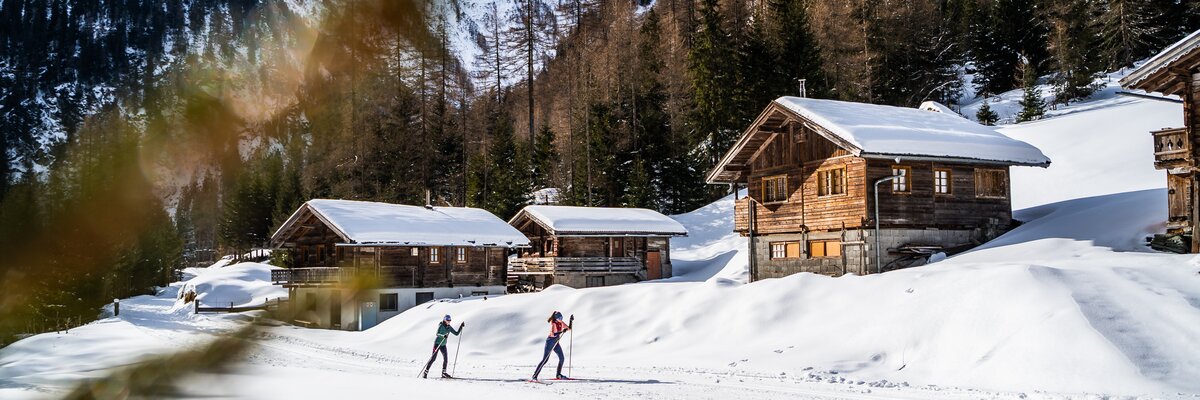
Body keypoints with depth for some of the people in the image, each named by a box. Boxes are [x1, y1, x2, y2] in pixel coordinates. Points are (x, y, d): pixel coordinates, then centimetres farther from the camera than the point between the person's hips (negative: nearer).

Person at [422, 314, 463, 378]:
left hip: (443, 345, 6)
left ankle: (444, 373, 10)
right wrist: (443, 335, -39)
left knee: (446, 358, -1)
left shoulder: (449, 328, 7)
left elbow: (456, 333, 11)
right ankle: (425, 372, -7)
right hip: (437, 343, -6)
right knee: (433, 357, -11)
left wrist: (461, 326, 5)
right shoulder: (441, 326, -10)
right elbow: (437, 334, -21)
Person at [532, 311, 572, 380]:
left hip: (556, 343, 8)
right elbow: (552, 334, -33)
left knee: (561, 358, 4)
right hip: (550, 342, -8)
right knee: (545, 360, -10)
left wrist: (571, 321, 1)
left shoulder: (561, 323, 4)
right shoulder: (553, 324, -19)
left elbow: (569, 328, 15)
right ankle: (535, 375, -9)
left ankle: (558, 375, 18)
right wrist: (562, 331, -39)